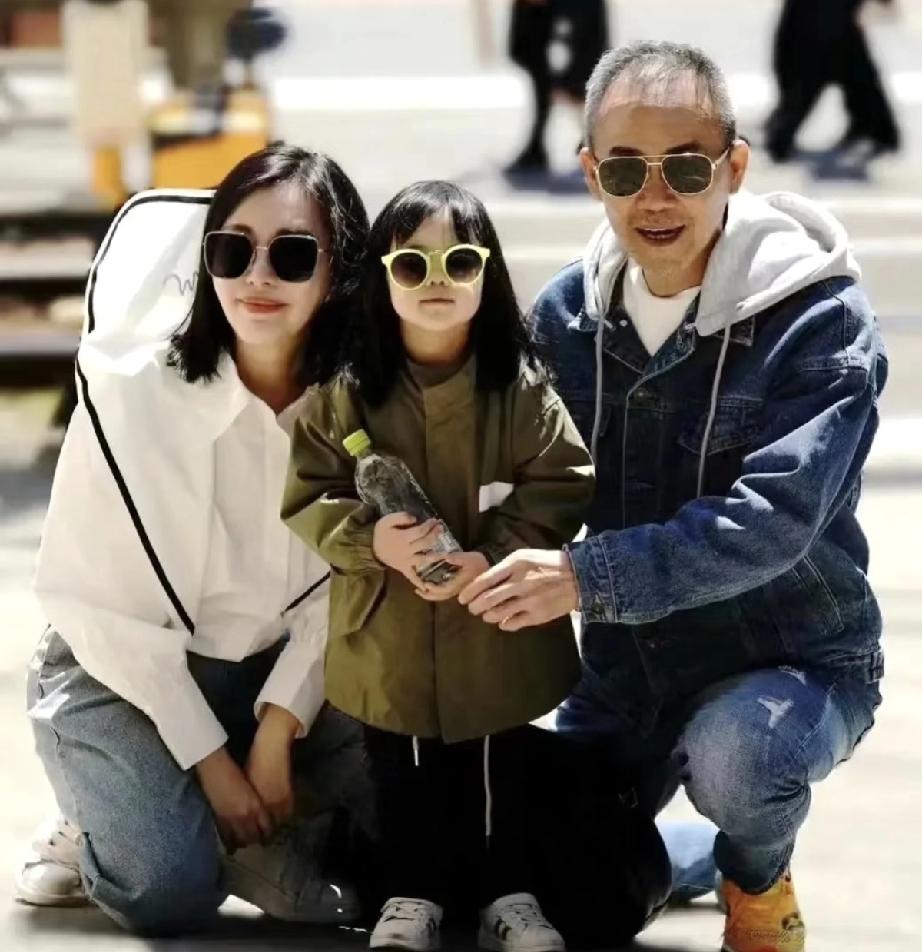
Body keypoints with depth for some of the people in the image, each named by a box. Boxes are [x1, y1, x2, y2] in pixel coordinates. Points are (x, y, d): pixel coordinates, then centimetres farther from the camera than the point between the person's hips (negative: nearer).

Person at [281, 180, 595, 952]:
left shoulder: (522, 388, -6)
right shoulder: (348, 394, -4)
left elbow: (564, 485, -7)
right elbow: (309, 496, -2)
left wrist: (495, 555, -20)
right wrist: (370, 540, -20)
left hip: (497, 628, -1)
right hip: (388, 629, 1)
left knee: (500, 769, 11)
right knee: (404, 773, 12)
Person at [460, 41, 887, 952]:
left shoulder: (818, 318, -21)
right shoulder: (567, 313, -3)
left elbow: (771, 520, -32)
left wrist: (588, 577, -44)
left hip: (794, 660, -5)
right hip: (629, 670, 5)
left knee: (734, 753, -37)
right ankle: (702, 854, 35)